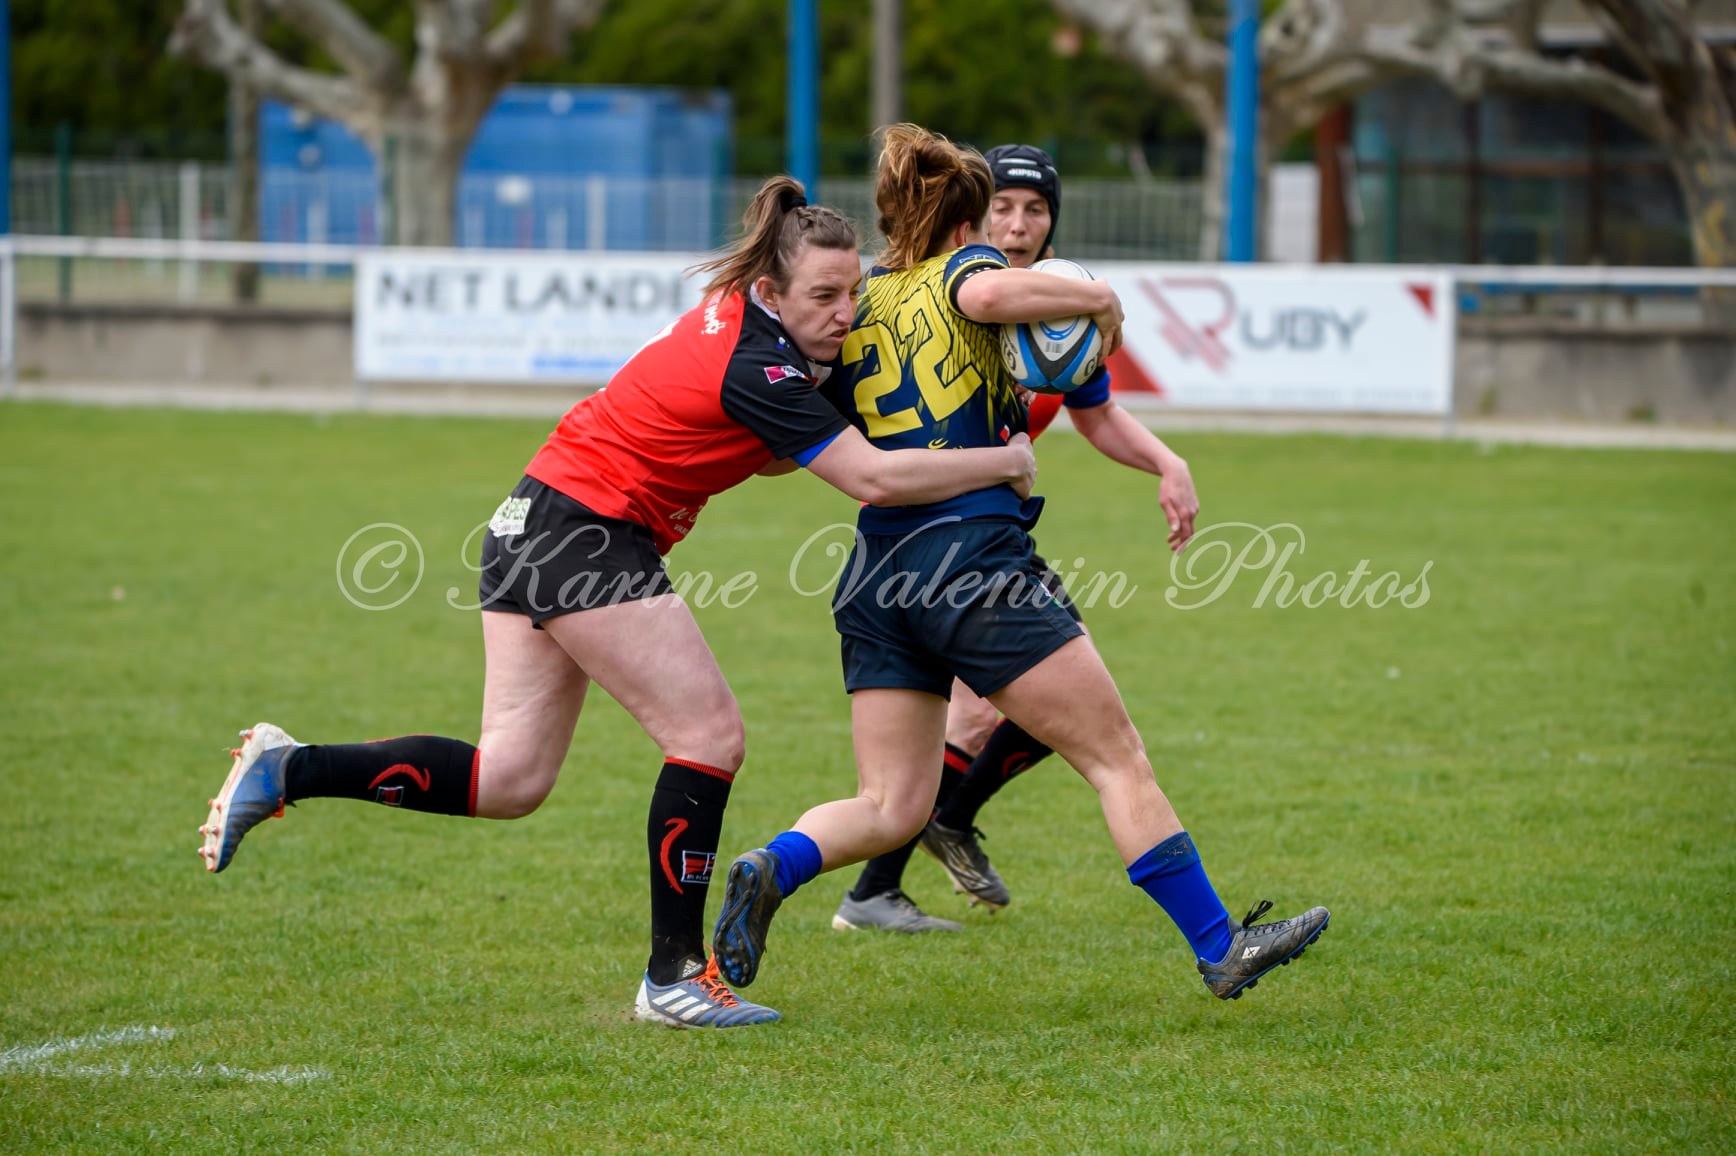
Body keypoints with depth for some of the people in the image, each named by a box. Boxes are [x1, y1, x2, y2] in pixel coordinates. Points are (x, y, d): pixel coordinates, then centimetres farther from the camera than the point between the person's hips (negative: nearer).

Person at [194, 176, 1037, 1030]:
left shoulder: (737, 315, 6)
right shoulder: (756, 368, -21)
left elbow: (763, 450, 22)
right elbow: (875, 478, -25)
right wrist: (1003, 462, -14)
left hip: (535, 522, 10)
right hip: (587, 533, -10)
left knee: (508, 781, 8)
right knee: (710, 735, -7)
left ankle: (286, 770, 10)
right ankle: (674, 976, -3)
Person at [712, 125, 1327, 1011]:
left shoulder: (855, 302, 17)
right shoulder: (960, 269, 2)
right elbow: (988, 292, -23)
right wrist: (1096, 299, -8)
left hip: (874, 576, 6)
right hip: (975, 557, -6)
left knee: (890, 807, 8)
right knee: (1116, 759, 1)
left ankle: (773, 869, -20)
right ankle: (1219, 947, 2)